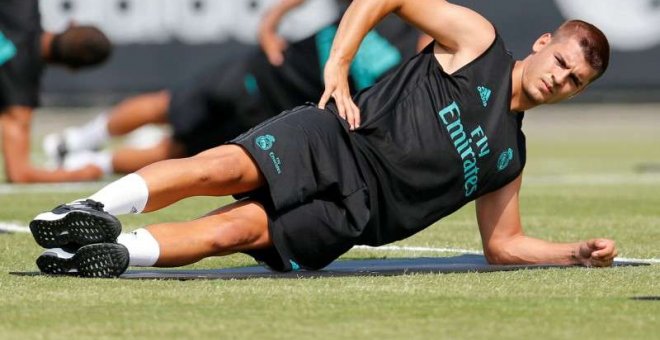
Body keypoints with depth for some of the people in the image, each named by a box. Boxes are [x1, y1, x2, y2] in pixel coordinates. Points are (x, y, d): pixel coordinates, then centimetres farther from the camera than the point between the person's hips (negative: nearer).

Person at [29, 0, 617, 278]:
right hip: (337, 141, -2)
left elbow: (504, 245, 27)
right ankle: (91, 214, -28)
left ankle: (109, 255, -34)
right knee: (223, 168, -31)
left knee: (234, 229, -25)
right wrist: (337, 66, -7)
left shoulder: (510, 157, 22)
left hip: (351, 209, 2)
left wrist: (579, 252, 13)